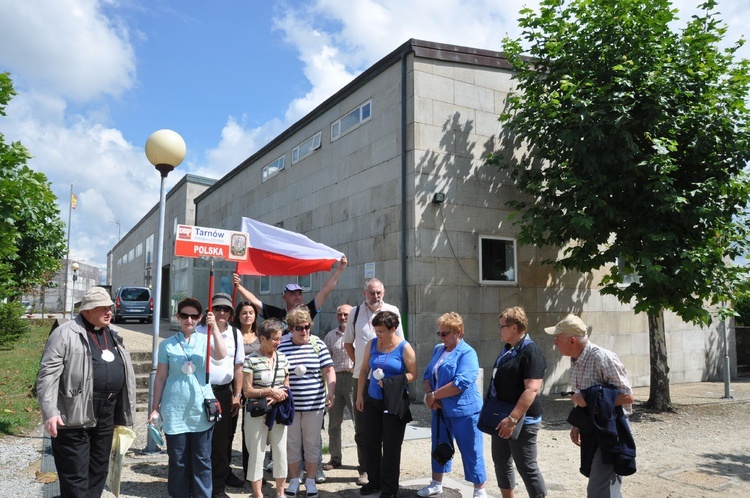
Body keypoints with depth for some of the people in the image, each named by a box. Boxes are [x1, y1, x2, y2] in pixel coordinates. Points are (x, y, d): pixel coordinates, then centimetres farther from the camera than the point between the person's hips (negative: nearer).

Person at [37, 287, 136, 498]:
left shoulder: (113, 335, 13)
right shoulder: (65, 333, -8)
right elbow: (47, 374, -13)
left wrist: (122, 415, 18)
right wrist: (50, 412, -22)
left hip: (106, 415, 7)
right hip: (74, 416, -7)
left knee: (98, 471, 17)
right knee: (75, 477, -1)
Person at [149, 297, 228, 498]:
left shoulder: (205, 340, 1)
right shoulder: (167, 344, 2)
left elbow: (221, 355, -19)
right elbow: (160, 377, 5)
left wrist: (214, 328, -27)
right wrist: (155, 408, 4)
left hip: (201, 411, 0)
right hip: (175, 412, 0)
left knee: (202, 460, 8)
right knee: (178, 462, 9)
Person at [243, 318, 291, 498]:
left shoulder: (283, 358, 5)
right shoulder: (251, 360, -10)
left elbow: (286, 386, 10)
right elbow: (247, 391, -9)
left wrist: (280, 395, -10)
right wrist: (270, 391, -19)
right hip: (257, 414, -4)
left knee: (281, 453, 11)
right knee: (257, 455, 6)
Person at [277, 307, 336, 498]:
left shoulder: (318, 344, -2)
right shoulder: (282, 346, -3)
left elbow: (329, 370, -3)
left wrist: (330, 393, -12)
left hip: (314, 404, 0)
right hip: (290, 405, 0)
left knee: (312, 444, 10)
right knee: (292, 443, 12)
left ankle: (310, 480, 26)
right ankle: (294, 480, 29)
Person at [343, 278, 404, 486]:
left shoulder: (392, 311, -2)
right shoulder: (355, 312, 3)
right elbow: (348, 343, 14)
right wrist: (358, 363, 7)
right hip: (362, 376, 2)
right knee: (362, 427, 8)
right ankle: (364, 469, 21)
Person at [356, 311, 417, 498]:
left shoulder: (404, 348, -10)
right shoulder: (372, 344, 1)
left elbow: (412, 374, -9)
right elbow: (364, 370, 9)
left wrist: (390, 382, -20)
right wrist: (359, 395, 8)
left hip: (394, 403, -4)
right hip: (372, 400, 5)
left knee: (391, 446, 4)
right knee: (371, 442, 13)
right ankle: (375, 480, 30)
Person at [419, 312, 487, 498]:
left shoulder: (467, 353, -15)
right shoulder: (438, 350, 9)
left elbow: (461, 383, -25)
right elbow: (428, 374, 9)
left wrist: (434, 395, -19)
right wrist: (428, 395, -11)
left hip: (464, 411, -7)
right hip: (440, 410, 7)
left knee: (471, 452, 2)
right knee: (439, 447, 19)